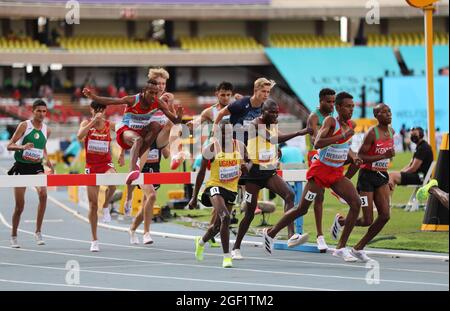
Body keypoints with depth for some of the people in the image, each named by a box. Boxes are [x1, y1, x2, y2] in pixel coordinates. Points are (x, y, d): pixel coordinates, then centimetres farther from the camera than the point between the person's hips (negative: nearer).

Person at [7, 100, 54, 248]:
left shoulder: (46, 130, 6)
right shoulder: (24, 125, -7)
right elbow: (9, 146, -8)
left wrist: (47, 161, 7)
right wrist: (22, 147, -27)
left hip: (36, 167, 2)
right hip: (21, 167, -2)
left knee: (43, 193, -26)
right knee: (20, 206, 1)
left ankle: (38, 232, -17)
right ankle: (14, 236, 24)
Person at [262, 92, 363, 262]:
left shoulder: (351, 125, 5)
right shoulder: (330, 121, -17)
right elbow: (317, 143, -32)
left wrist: (353, 156, 6)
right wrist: (342, 136, -34)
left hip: (337, 173, 6)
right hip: (321, 170, -6)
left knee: (356, 203, -12)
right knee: (302, 209, 0)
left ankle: (341, 248, -7)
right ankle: (271, 233, 22)